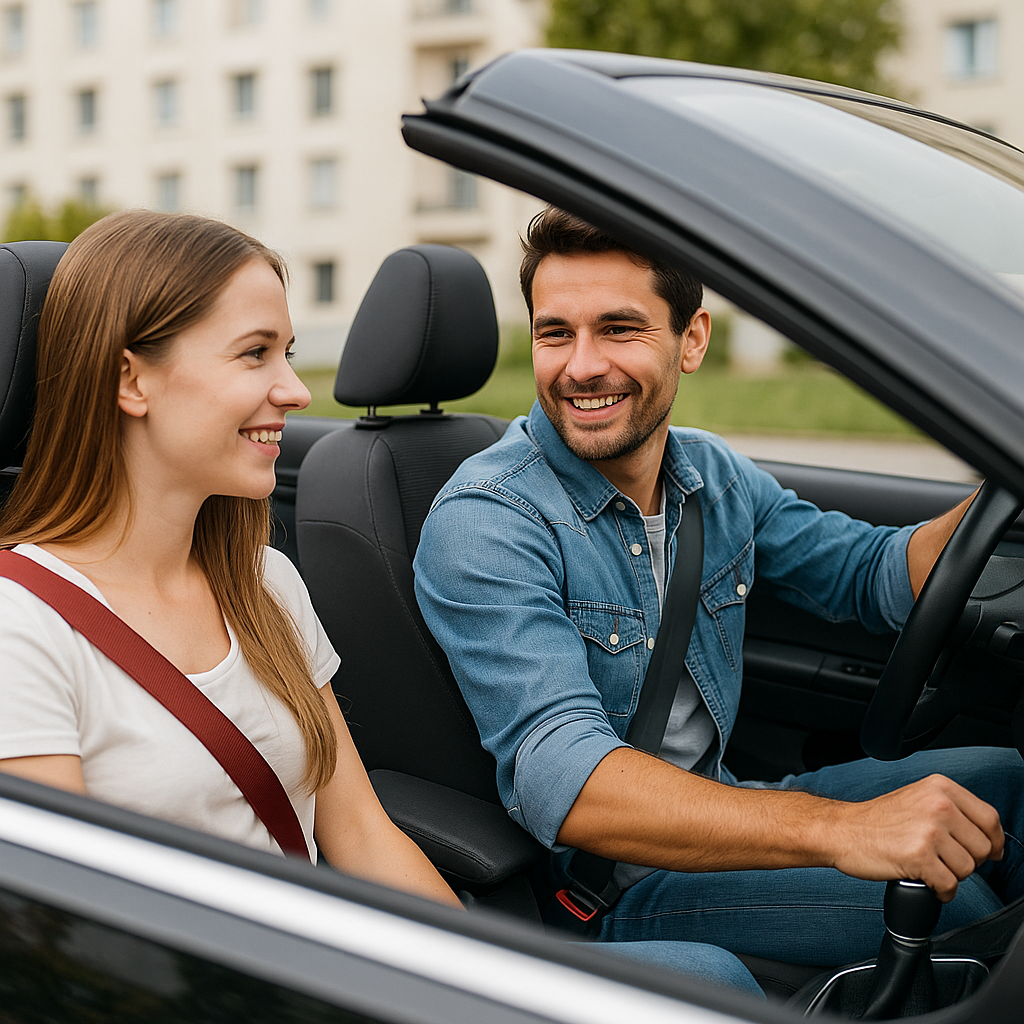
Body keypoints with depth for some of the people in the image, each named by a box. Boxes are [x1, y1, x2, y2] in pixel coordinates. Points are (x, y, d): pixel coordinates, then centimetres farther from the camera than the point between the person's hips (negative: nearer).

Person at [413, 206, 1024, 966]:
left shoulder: (716, 476, 2)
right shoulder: (485, 524, -23)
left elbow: (874, 575, 12)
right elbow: (559, 777, -34)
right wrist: (838, 829, -45)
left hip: (718, 810, 8)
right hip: (601, 887, -7)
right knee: (945, 904, -22)